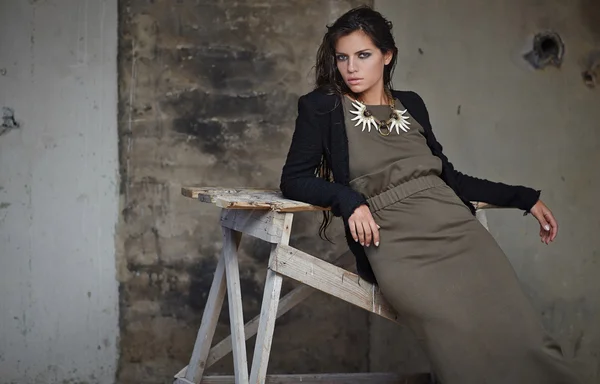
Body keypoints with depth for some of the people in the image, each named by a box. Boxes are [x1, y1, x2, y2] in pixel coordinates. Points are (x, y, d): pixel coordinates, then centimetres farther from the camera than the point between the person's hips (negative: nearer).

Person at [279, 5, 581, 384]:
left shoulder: (411, 104, 21)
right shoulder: (322, 106, 10)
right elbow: (294, 180, 5)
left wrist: (525, 198, 23)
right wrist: (348, 199, -14)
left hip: (453, 222, 4)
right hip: (395, 241, -4)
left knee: (522, 337, -18)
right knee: (470, 340, -27)